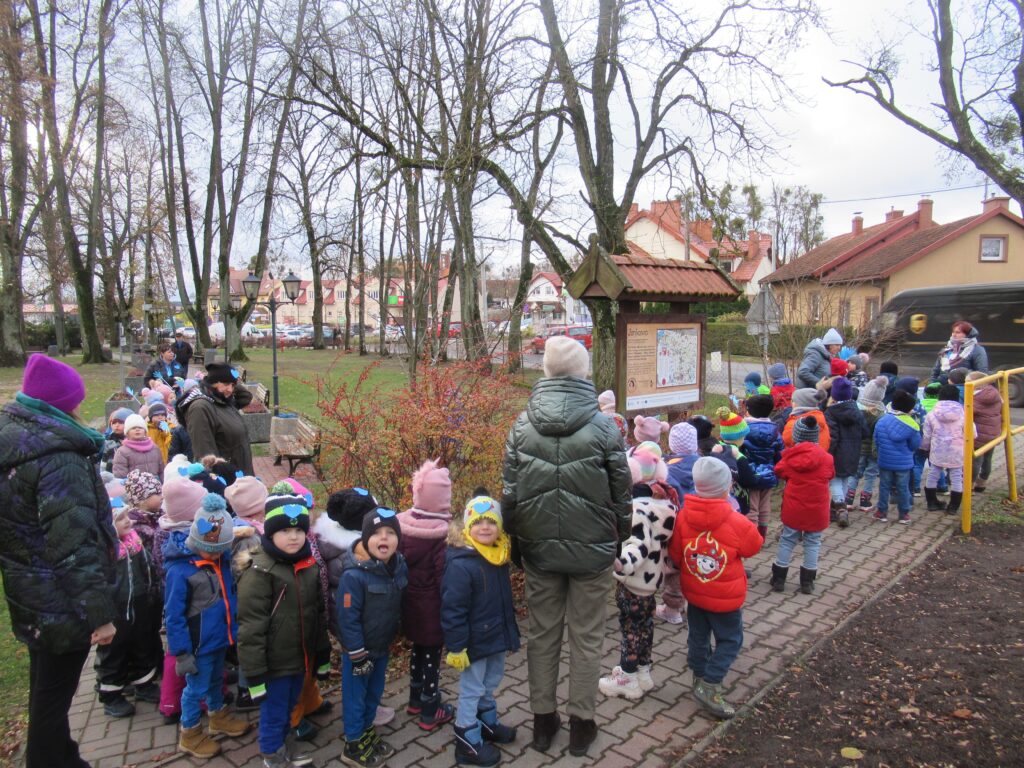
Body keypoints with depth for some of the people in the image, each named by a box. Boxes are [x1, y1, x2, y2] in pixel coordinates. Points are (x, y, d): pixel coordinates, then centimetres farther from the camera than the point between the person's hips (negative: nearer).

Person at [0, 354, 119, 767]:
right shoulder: (58, 457, -25)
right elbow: (76, 544, -27)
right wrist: (100, 612, -21)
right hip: (61, 602, -9)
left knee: (46, 689, 24)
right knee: (53, 697, 7)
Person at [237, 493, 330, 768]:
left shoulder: (310, 566, 2)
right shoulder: (260, 570, -19)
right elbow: (251, 627, -18)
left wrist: (323, 657, 14)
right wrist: (254, 674, -17)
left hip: (300, 658, 6)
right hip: (275, 662, -6)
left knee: (289, 707, 22)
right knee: (274, 713, 11)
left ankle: (282, 744, 44)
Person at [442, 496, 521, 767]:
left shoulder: (500, 556, -1)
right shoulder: (461, 564, -27)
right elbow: (452, 610, -24)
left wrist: (509, 630, 21)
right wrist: (456, 647, -22)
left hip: (497, 635, 8)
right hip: (475, 641, -8)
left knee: (491, 683, 24)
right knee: (472, 689, 7)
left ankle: (488, 722, 45)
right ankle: (468, 741, 23)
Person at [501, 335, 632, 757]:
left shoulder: (522, 425, -5)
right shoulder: (603, 426, -13)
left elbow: (509, 490, -1)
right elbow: (621, 492, -5)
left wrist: (516, 537, 13)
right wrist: (620, 536, 11)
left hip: (540, 548, 2)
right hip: (591, 549, -2)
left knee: (543, 634, 17)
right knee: (586, 638, 14)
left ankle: (543, 720, 31)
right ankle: (581, 724, 28)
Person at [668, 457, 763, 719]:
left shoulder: (683, 516, -14)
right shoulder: (736, 523, -23)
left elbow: (675, 554, -3)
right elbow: (754, 546, -3)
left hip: (693, 592, 5)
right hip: (725, 597, -4)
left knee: (698, 635, 20)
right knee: (730, 640, 11)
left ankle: (699, 676, 35)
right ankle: (709, 686, 5)